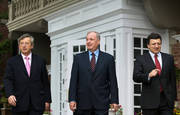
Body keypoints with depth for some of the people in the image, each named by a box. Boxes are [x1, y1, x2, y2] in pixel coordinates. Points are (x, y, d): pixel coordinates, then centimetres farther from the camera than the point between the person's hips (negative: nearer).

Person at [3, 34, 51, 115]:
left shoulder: (40, 61, 10)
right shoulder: (12, 62, 6)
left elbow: (45, 82, 10)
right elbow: (8, 80, -4)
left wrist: (47, 100, 6)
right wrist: (10, 95, -21)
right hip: (19, 104, 0)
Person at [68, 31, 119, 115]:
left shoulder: (108, 58, 7)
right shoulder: (78, 58, 10)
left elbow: (112, 81, 3)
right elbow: (73, 80, 5)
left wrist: (114, 101, -5)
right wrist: (72, 99, -5)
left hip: (101, 103, -1)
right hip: (83, 103, 1)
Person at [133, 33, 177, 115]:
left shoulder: (169, 58, 12)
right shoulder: (140, 59, 3)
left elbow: (172, 79, 13)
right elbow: (136, 77, -8)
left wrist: (173, 96, 9)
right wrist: (149, 75, -26)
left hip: (166, 100, 2)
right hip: (150, 101, -2)